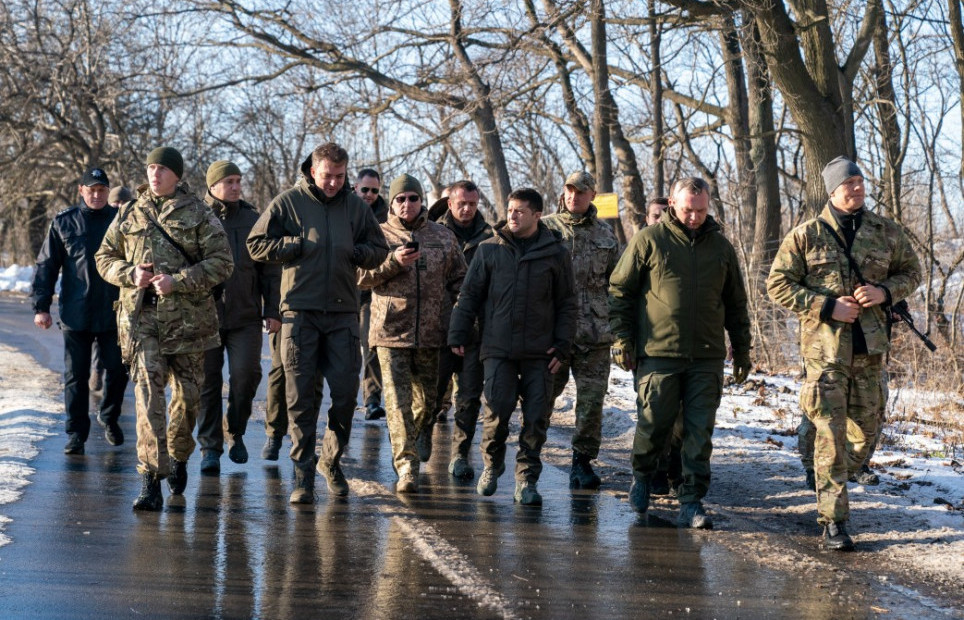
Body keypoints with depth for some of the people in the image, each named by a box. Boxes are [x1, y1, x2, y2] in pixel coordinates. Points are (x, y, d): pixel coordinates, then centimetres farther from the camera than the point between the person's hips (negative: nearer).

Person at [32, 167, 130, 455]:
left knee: (117, 371, 4)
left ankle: (109, 417, 29)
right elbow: (46, 266, 5)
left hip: (114, 312, 0)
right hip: (75, 313, 0)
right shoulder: (63, 222, 4)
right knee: (75, 376, 4)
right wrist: (41, 307, -1)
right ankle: (76, 433, 12)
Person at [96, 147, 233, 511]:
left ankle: (177, 457, 35)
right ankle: (150, 479, -14)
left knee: (187, 392, 9)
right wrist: (130, 274, -5)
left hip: (188, 317, 0)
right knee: (148, 393, -11)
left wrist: (178, 281, -15)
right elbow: (105, 258, 17)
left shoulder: (199, 215, 2)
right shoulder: (128, 215, 11)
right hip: (141, 316, 0)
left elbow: (222, 263, -4)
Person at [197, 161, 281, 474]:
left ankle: (235, 430, 13)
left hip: (245, 316, 1)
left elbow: (270, 270, 11)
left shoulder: (253, 220, 8)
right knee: (207, 381, 3)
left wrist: (273, 311, 5)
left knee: (246, 372, -12)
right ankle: (210, 448, 13)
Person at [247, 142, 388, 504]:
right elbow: (256, 245, 1)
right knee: (301, 397, -1)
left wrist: (354, 252, -5)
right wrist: (300, 244, -9)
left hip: (343, 313, 2)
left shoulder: (356, 206, 9)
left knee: (346, 394, 1)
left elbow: (379, 250, 15)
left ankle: (332, 460, 22)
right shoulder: (288, 202, 2)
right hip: (300, 311, -2)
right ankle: (303, 474, 6)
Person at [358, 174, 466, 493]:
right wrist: (393, 262, -17)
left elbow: (459, 281, 14)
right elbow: (362, 277, -3)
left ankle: (418, 440, 42)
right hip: (391, 333, -2)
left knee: (429, 398, 13)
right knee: (398, 401, -10)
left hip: (432, 333, 2)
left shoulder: (443, 237, 10)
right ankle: (406, 466, -12)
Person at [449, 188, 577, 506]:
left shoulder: (555, 253, 5)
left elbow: (567, 304, 8)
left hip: (539, 352, 0)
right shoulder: (489, 250, 7)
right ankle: (492, 465, 19)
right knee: (497, 411, -7)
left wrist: (562, 345, 0)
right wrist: (458, 335, 3)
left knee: (536, 417, -1)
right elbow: (469, 295, 10)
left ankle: (527, 479, 11)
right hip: (498, 349, 0)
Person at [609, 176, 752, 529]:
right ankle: (642, 477, 30)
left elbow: (736, 304, 19)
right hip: (658, 354, -2)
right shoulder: (649, 240, 0)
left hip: (708, 358, 3)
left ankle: (692, 503, 3)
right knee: (653, 425, 2)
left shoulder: (720, 246, 11)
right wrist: (622, 338, -2)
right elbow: (620, 290, 4)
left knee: (699, 433, -1)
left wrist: (742, 349, 17)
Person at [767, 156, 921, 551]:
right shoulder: (806, 235, -2)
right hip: (824, 346, -4)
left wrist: (885, 291, -4)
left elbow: (911, 272, 18)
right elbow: (778, 285, -2)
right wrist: (827, 306, -12)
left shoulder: (886, 233, 7)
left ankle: (831, 485, 37)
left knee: (866, 431, 11)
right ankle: (834, 521, -3)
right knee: (831, 434, -7)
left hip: (870, 347, 4)